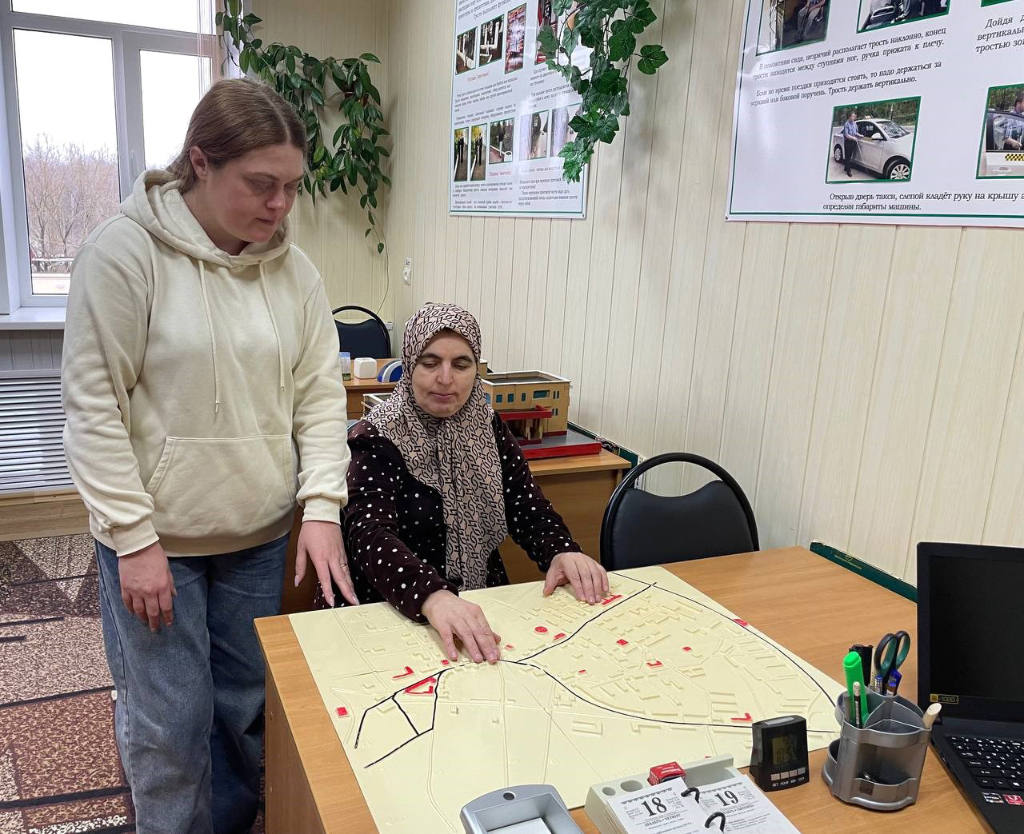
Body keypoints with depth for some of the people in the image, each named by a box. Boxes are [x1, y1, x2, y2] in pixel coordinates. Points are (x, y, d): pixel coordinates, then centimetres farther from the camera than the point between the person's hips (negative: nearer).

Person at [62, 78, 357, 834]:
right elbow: (93, 408, -11)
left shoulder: (293, 268, 1)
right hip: (156, 535, -4)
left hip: (261, 536, 4)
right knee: (169, 723, 6)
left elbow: (320, 395, 3)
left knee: (250, 708, 17)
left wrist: (323, 505, -7)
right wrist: (134, 538, -12)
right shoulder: (127, 251, -12)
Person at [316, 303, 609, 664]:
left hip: (485, 609, 4)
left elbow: (526, 506, 0)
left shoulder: (488, 427, 5)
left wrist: (562, 552, -21)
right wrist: (433, 597, -42)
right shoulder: (375, 439, -10)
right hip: (399, 612, -4)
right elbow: (371, 535, -24)